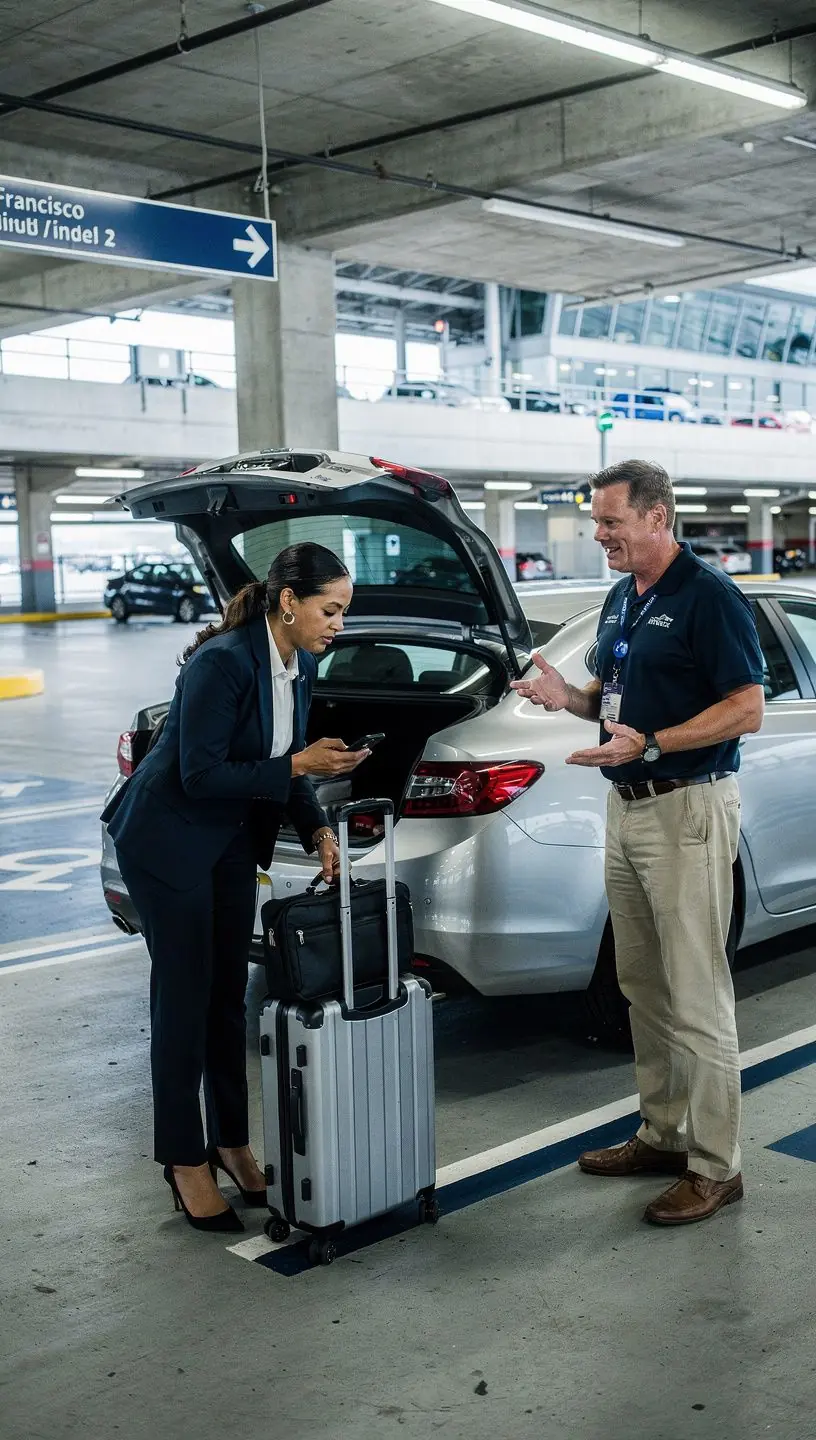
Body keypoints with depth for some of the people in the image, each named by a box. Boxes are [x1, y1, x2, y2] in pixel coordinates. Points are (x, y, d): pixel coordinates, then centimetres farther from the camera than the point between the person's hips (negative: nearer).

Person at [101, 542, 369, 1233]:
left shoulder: (300, 663, -2)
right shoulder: (223, 661, -27)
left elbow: (283, 764, 6)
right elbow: (199, 774, -27)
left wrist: (318, 830, -8)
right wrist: (300, 765, -27)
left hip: (234, 842, 8)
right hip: (167, 843, -8)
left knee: (228, 995, 13)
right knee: (184, 999, 0)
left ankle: (231, 1143, 24)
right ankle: (185, 1162, 12)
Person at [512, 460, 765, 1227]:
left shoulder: (708, 596, -13)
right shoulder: (621, 597, 13)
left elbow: (747, 709, -16)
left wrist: (647, 744, -24)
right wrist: (570, 696, 0)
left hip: (687, 809, -9)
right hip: (626, 806, 9)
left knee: (697, 998, -4)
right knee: (642, 988, 15)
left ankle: (715, 1167, 6)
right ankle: (662, 1134, 28)